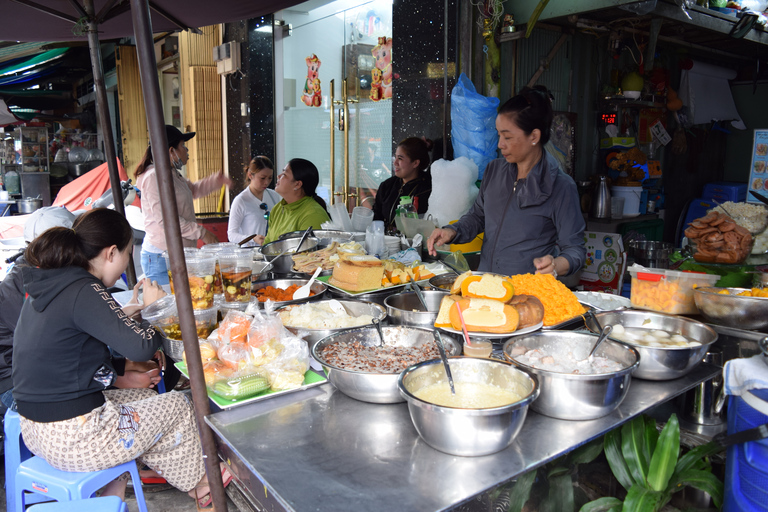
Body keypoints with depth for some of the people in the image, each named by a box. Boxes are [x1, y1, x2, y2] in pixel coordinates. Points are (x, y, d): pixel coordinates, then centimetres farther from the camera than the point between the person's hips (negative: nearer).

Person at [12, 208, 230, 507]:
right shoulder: (83, 291, -23)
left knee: (145, 399, 26)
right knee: (177, 406, 9)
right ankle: (197, 487, 31)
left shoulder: (48, 284, 5)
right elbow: (142, 347, -25)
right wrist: (151, 309, -8)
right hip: (73, 440, -9)